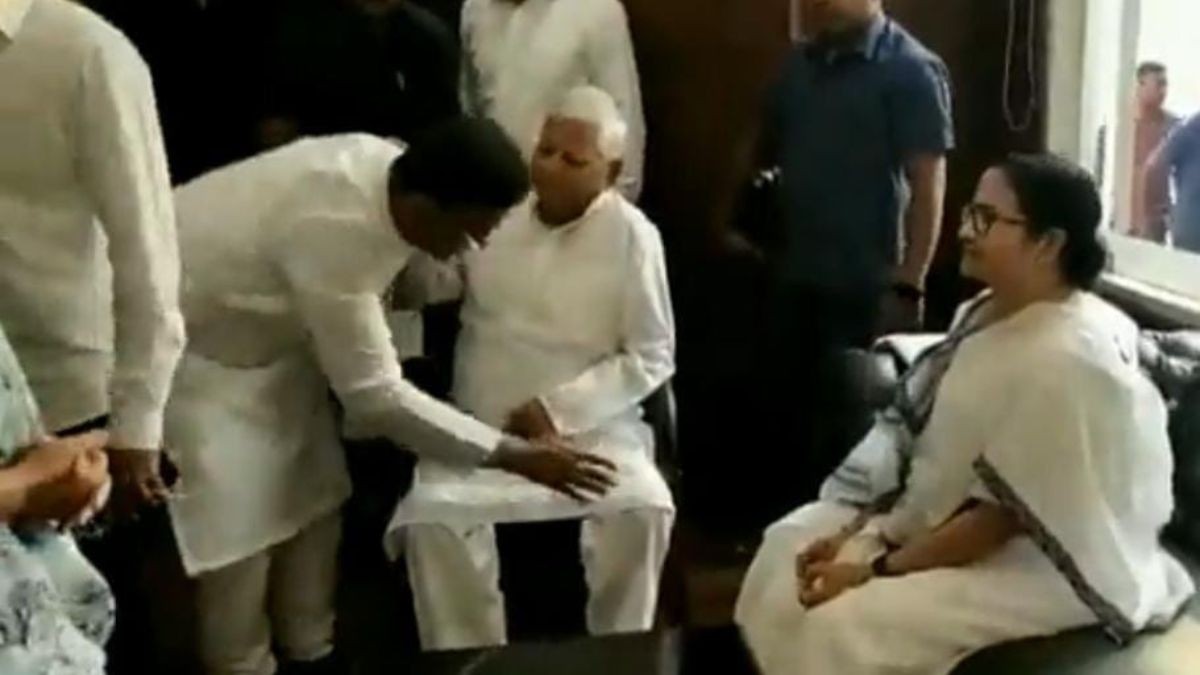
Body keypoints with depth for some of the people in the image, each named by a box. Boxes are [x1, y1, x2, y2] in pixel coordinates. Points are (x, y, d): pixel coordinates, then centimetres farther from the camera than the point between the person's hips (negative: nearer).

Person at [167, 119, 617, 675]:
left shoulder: (392, 167, -16)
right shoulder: (334, 231, -39)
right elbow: (374, 394, -31)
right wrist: (513, 456, -27)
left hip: (261, 327, 8)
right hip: (186, 341, -8)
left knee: (311, 496, 9)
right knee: (236, 529, -8)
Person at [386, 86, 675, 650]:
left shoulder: (633, 236, -5)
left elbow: (652, 357, -4)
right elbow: (417, 285, 11)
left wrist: (558, 408, -13)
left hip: (590, 424, -1)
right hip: (479, 424, 2)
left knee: (645, 509, -27)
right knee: (430, 518, -25)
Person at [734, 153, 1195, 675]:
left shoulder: (1067, 361, -27)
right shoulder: (988, 312, 3)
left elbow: (1003, 513, -25)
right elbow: (923, 437, 7)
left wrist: (877, 570, -20)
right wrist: (855, 532, -3)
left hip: (1037, 567, -9)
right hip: (944, 522, 10)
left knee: (845, 626, -23)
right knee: (789, 546, 3)